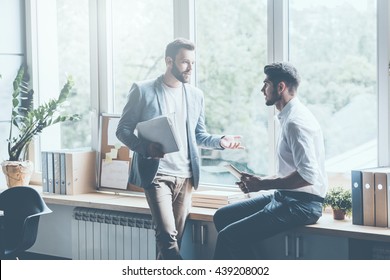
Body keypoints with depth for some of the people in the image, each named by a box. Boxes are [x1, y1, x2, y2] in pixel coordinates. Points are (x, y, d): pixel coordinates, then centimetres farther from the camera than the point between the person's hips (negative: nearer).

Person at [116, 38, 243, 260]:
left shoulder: (196, 95, 12)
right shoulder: (143, 91, -2)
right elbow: (123, 129, -1)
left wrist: (221, 141, -3)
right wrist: (145, 148, -19)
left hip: (186, 176, 5)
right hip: (156, 174, -5)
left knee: (175, 238, 7)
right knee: (168, 235, -17)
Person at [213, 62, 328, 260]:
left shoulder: (296, 121, -17)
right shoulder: (288, 117, 15)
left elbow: (308, 174, -26)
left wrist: (263, 184, -18)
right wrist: (258, 181, 8)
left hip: (302, 203, -10)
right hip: (285, 196, 10)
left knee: (230, 236, -18)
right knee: (223, 216, 9)